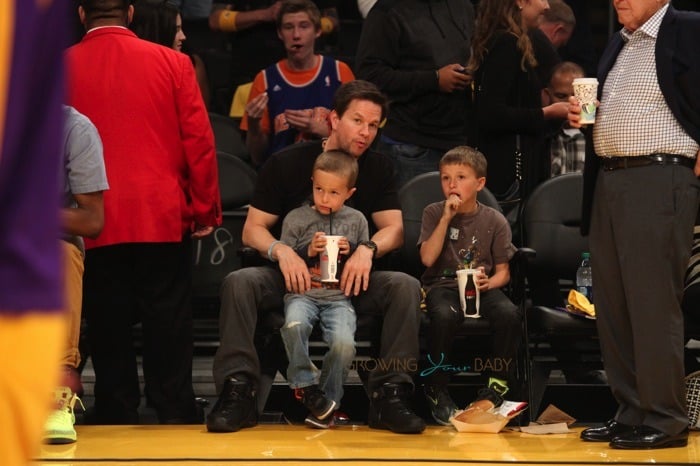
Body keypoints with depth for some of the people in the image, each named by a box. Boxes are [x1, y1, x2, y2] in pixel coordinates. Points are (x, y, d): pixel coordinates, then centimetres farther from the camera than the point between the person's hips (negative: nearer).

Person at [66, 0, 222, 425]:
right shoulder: (172, 63, -1)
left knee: (109, 338, 7)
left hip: (95, 227, 0)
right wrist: (206, 211, 7)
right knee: (168, 337, 5)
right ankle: (177, 421, 6)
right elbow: (199, 141, -2)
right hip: (165, 222, 0)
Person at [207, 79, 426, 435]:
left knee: (406, 287, -27)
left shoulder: (378, 169, 7)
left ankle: (389, 397, -27)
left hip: (352, 282, 1)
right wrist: (281, 251, -25)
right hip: (293, 278, -1)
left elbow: (394, 228, 1)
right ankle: (238, 390, -32)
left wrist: (368, 249, -23)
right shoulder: (286, 164, -1)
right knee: (239, 282, -30)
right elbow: (253, 229, -2)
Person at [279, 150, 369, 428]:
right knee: (293, 325, -35)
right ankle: (305, 384, -15)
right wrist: (308, 251, -9)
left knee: (344, 343, -28)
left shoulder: (356, 221, 13)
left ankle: (329, 400, -8)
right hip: (302, 293, 0)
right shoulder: (296, 218, 8)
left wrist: (351, 252, -2)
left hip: (339, 297, 0)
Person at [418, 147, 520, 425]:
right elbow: (428, 258, -11)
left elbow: (503, 272, 5)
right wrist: (446, 218, -14)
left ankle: (498, 386, -12)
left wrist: (489, 282, -18)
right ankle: (436, 390, -17)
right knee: (444, 316, -37)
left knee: (509, 314, -31)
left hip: (481, 286, 1)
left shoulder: (494, 221, 4)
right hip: (443, 286, -1)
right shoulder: (434, 214, 3)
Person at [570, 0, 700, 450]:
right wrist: (583, 114, 10)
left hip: (659, 179, -9)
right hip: (608, 179, 9)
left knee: (654, 304, -8)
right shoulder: (618, 44, 19)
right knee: (612, 306, 9)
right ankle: (631, 413, 16)